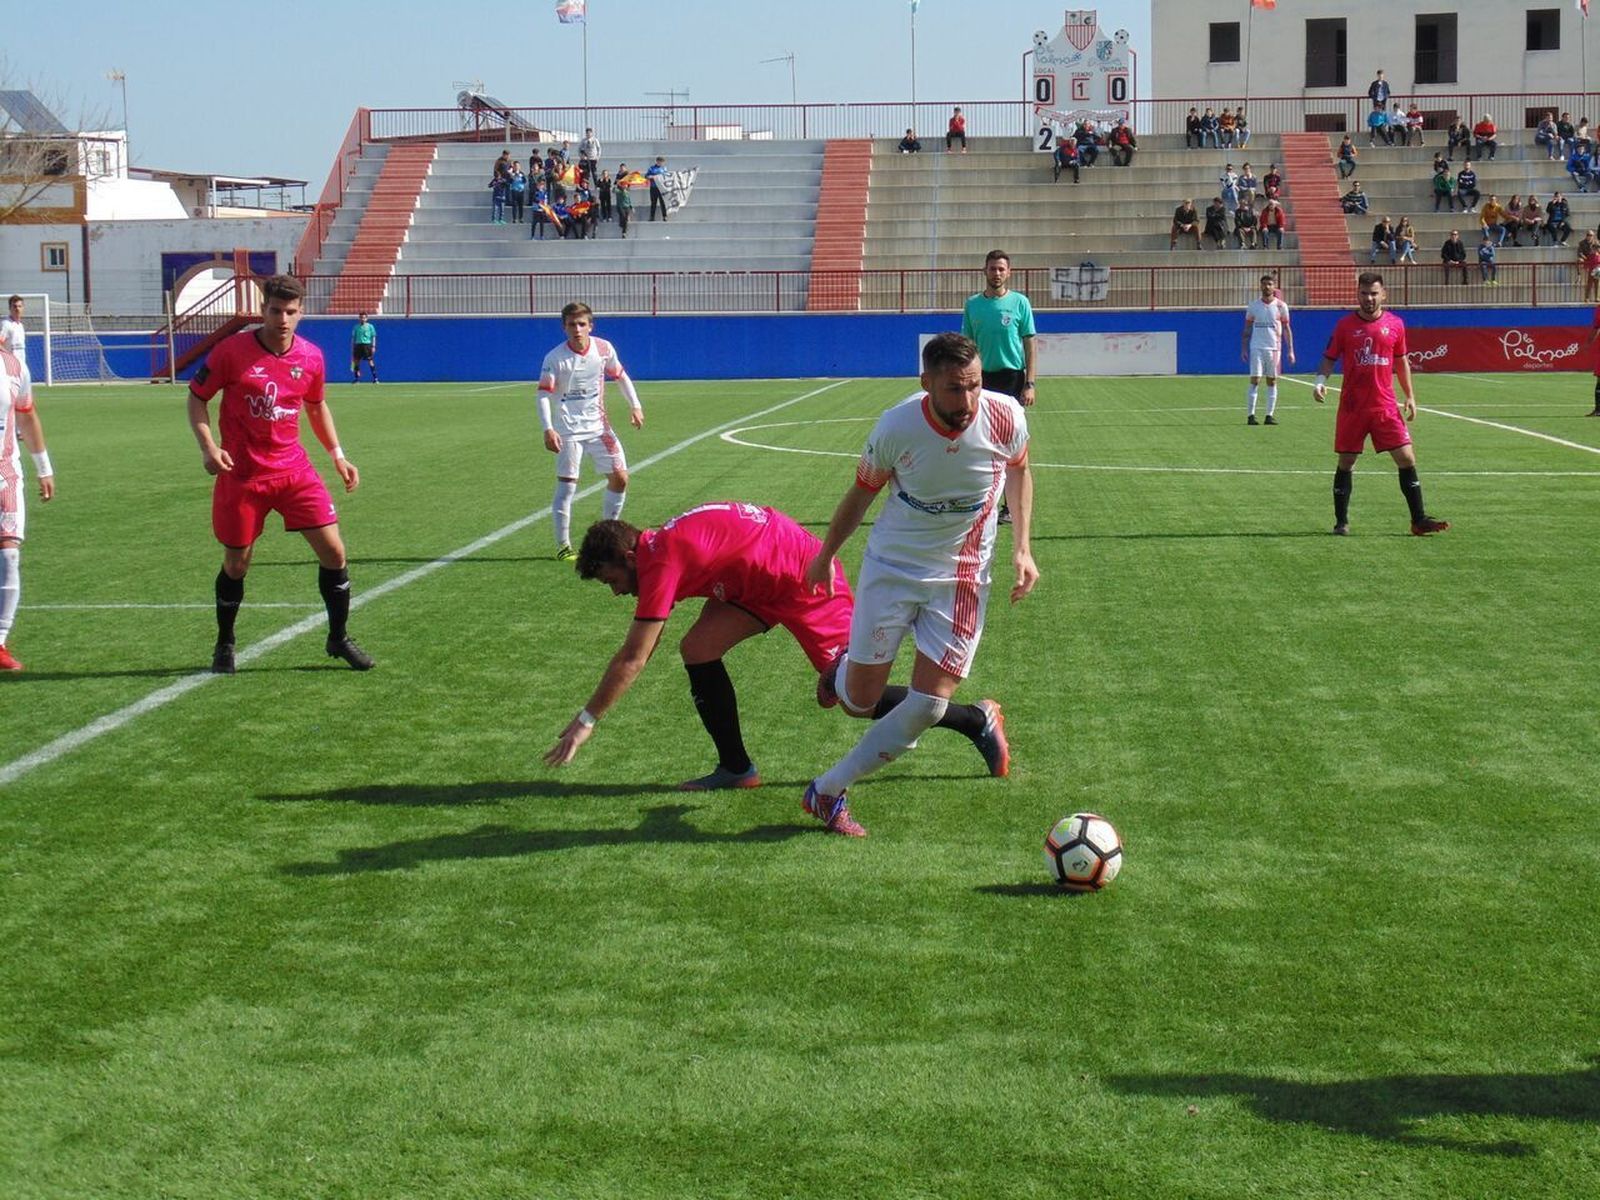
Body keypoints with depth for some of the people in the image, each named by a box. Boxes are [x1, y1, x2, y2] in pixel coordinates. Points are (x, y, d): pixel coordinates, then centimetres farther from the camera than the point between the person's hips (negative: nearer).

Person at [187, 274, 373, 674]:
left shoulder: (311, 357, 0)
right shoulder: (232, 350, -11)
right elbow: (196, 397, -2)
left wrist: (338, 455, 11)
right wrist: (208, 446, -16)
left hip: (294, 470, 3)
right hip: (241, 475, -3)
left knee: (334, 552, -3)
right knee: (236, 563, 5)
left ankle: (338, 639, 15)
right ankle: (224, 645, 27)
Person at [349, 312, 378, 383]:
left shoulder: (370, 326, 4)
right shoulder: (356, 327, 11)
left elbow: (373, 337, 3)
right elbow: (353, 338, 14)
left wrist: (373, 346, -6)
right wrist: (352, 348, 10)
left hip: (367, 345, -3)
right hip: (358, 345, 3)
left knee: (370, 361, -7)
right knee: (356, 361, 2)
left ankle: (375, 378, -5)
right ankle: (356, 378, 11)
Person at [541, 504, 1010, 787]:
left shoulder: (661, 563, -23)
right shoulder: (659, 547, 6)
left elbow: (633, 660, -22)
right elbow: (641, 649, 15)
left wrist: (587, 720, -15)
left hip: (805, 580, -10)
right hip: (762, 584, 10)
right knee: (698, 650, -2)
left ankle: (978, 721, 5)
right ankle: (736, 769, 6)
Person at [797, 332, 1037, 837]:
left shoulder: (1006, 418, -17)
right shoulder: (896, 427, -20)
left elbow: (1019, 471, 6)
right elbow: (861, 494, -1)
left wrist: (1022, 548, -3)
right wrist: (824, 556, 11)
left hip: (961, 577, 1)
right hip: (891, 565, -1)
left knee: (929, 705, -9)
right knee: (860, 701, 4)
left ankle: (826, 791, 7)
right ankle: (844, 667, 44)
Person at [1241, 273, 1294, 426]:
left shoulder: (1281, 306, 2)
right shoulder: (1253, 305, 4)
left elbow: (1287, 329, 5)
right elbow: (1247, 329, 8)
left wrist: (1290, 350, 0)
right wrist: (1243, 348, 1)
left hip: (1274, 348, 1)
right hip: (1256, 348, -1)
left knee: (1272, 382, 3)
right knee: (1255, 381, -6)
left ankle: (1270, 415, 8)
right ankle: (1250, 415, -4)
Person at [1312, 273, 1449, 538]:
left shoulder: (1395, 324, 5)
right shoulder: (1345, 324, 0)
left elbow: (1401, 361, 15)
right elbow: (1329, 357, 5)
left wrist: (1409, 396, 13)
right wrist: (1320, 381, -14)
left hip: (1386, 407, 1)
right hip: (1352, 407, -1)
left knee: (1407, 458, -5)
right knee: (1346, 462, 4)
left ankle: (1419, 520, 1)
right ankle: (1341, 522, 16)